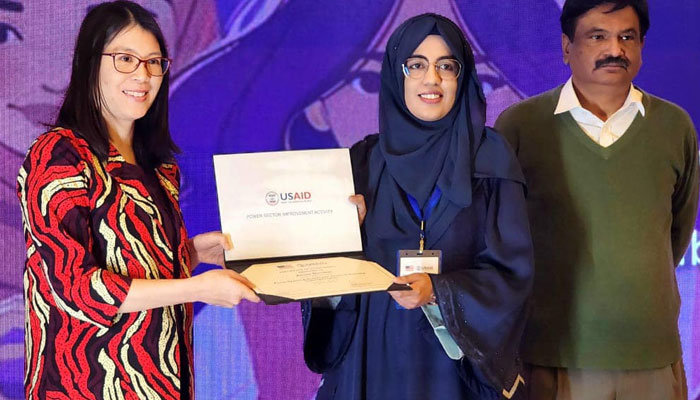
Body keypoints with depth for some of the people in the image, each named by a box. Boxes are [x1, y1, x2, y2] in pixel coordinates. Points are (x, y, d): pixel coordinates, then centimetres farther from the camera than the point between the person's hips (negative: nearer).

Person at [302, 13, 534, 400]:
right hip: (372, 358, 2)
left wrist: (437, 290, -23)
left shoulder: (489, 159, -2)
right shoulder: (363, 160, 4)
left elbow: (511, 270, -8)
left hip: (456, 362, -2)